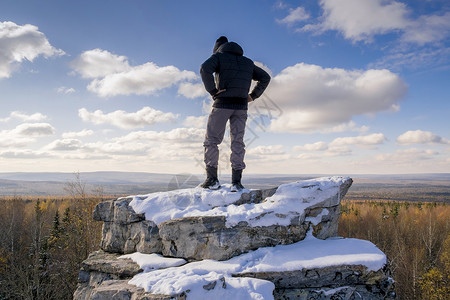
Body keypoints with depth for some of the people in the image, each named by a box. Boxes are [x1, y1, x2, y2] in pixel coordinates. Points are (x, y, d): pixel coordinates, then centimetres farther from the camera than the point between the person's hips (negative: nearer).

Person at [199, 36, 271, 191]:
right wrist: (253, 95, 13)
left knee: (211, 140, 5)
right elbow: (265, 77, 22)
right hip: (241, 106, 4)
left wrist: (213, 91, -11)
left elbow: (205, 69, -14)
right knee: (237, 142, 5)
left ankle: (212, 179, 1)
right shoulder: (247, 62, 23)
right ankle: (236, 181, -2)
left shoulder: (218, 56, 7)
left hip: (222, 104, -4)